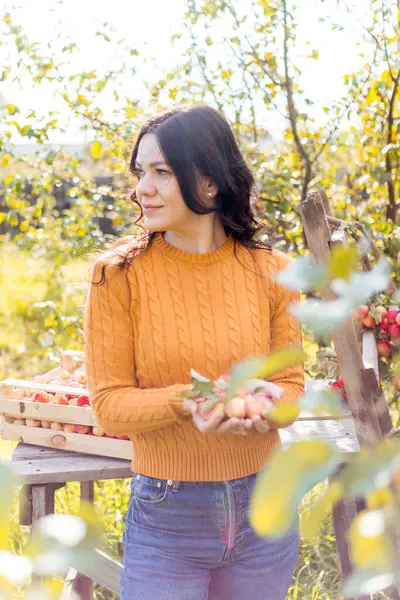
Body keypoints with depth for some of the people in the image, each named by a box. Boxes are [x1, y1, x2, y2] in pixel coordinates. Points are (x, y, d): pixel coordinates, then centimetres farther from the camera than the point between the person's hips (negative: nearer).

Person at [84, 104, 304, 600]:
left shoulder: (270, 273, -3)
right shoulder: (118, 275, -9)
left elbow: (291, 382, 3)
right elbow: (109, 404, -9)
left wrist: (268, 402, -20)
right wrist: (186, 402, -27)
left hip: (264, 510, 3)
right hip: (165, 519, -2)